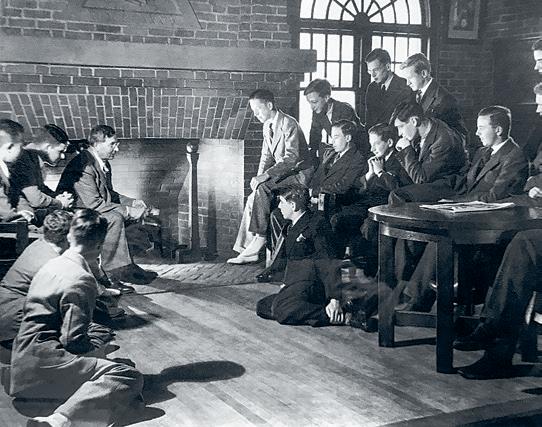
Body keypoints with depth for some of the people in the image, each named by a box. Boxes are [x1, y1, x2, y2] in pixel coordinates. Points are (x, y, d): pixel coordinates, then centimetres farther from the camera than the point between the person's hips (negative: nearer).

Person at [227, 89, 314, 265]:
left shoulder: (288, 124, -18)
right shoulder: (267, 126, 10)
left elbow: (291, 158, -26)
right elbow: (266, 156, 13)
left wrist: (265, 175, -31)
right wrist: (259, 177, -5)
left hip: (299, 173, -8)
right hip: (283, 172, 8)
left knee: (262, 190, -28)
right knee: (254, 197, -12)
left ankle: (259, 238, -21)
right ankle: (249, 249, -12)